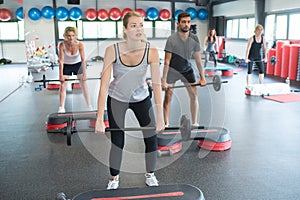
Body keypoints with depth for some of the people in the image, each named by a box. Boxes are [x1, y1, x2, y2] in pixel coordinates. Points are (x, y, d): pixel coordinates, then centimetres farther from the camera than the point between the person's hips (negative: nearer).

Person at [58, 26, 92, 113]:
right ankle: (61, 108, 1)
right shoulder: (62, 45, -25)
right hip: (66, 66, 0)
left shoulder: (80, 44, -25)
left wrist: (84, 74, -24)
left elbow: (83, 60, -23)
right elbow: (61, 61, -24)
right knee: (62, 85, -3)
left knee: (84, 85, 3)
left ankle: (90, 106, 12)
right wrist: (61, 75, -26)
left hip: (78, 65, 0)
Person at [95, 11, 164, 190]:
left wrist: (160, 117, -23)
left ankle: (150, 175, 27)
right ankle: (114, 179, 26)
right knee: (117, 141, 1)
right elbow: (104, 85, -25)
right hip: (117, 99, -1)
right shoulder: (112, 51, -25)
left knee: (152, 138, 2)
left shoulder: (151, 51, -22)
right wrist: (99, 118, -29)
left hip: (142, 98, 2)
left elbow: (157, 84, -20)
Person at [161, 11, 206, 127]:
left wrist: (202, 77, -2)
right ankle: (166, 124, 9)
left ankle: (194, 123, 13)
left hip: (187, 69, 3)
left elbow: (198, 59, -3)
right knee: (168, 97, -3)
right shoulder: (171, 39, -22)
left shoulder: (194, 39, -11)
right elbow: (167, 61, -20)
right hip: (172, 70, -3)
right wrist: (163, 81, -22)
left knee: (194, 96, 1)